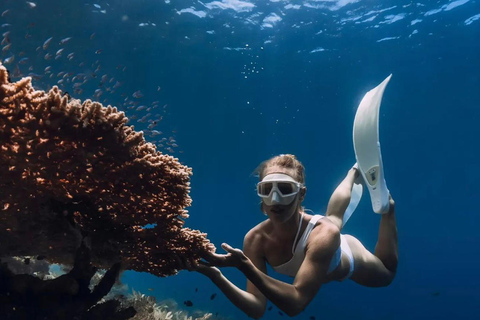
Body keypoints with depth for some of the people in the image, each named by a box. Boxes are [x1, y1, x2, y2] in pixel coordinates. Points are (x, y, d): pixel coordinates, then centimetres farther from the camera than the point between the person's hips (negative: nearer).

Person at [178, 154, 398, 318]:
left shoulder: (323, 234, -50)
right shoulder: (255, 240, -37)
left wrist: (244, 267, -63)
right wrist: (216, 276, -51)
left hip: (351, 257, -2)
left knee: (386, 273, 32)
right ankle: (354, 172, 54)